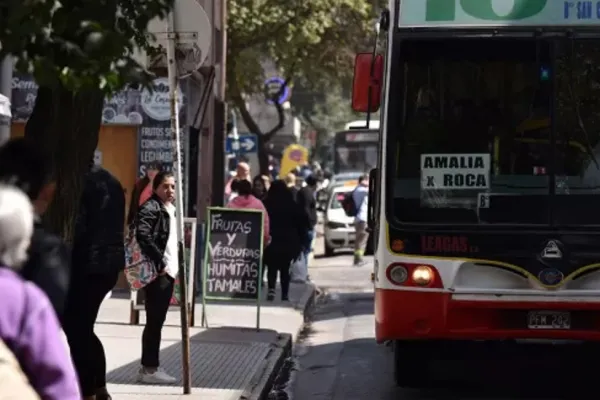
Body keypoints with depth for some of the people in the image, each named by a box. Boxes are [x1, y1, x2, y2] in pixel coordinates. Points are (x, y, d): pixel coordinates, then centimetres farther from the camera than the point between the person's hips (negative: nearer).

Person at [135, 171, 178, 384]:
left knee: (157, 321, 12)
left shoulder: (170, 209, 16)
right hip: (157, 272, -9)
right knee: (154, 321, -5)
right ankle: (149, 368, 0)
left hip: (169, 271, 9)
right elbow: (143, 236, -25)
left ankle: (150, 366, 19)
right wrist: (158, 263, -22)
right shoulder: (150, 208, -11)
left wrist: (174, 264, 11)